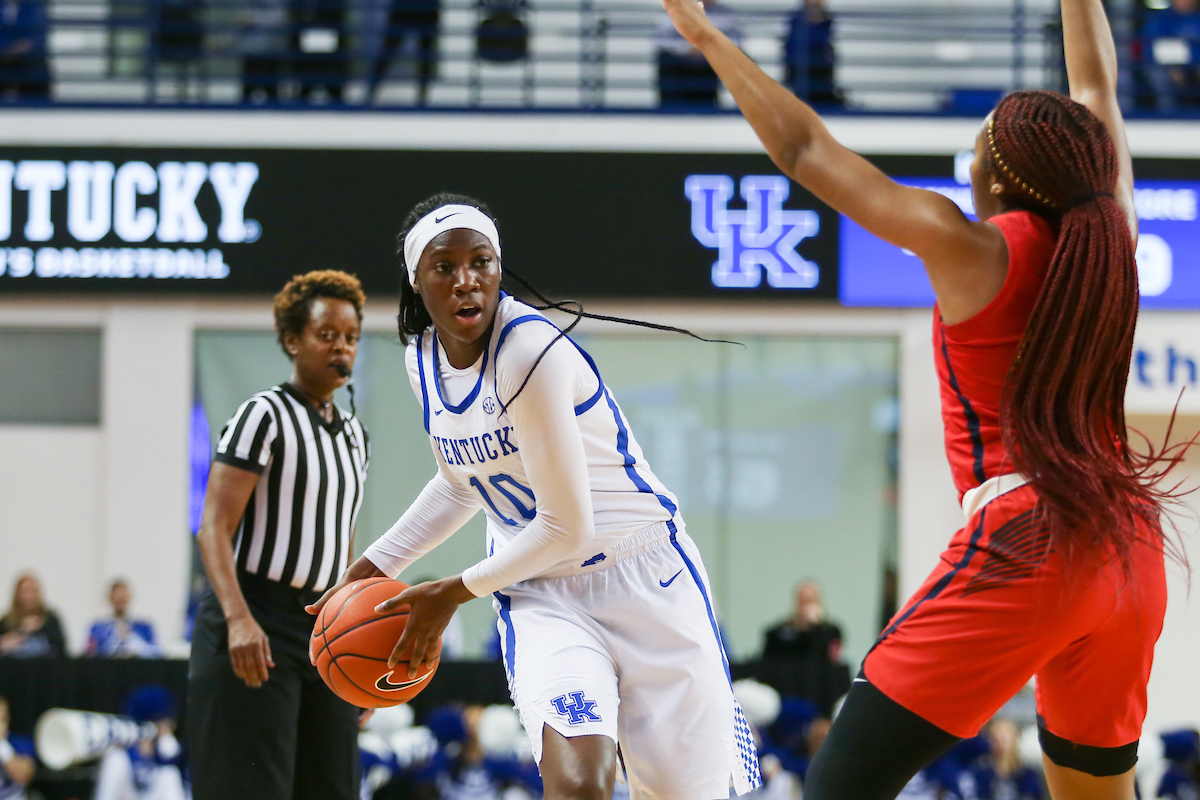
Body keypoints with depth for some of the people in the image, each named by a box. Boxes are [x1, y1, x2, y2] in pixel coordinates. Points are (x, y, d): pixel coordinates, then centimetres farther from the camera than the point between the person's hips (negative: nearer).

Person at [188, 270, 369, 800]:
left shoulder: (354, 434, 16)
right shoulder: (264, 415, -7)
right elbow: (214, 529, -16)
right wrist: (239, 618, -30)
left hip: (326, 632, 8)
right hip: (254, 629, -8)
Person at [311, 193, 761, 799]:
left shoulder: (532, 353, -22)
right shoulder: (424, 359, 3)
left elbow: (566, 527, -18)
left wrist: (455, 592, -7)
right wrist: (374, 565, 15)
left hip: (644, 580, -4)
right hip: (539, 595, 4)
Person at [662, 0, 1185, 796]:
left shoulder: (972, 250, -8)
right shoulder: (1111, 234, 5)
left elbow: (804, 149, -4)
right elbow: (1098, 86, 23)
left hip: (1023, 549, -7)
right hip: (1130, 551, 7)